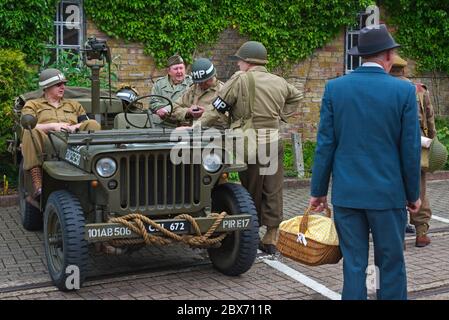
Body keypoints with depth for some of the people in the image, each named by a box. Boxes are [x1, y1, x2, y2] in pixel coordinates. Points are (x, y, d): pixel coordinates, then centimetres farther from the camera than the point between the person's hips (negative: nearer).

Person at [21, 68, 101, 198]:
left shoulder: (74, 105, 32)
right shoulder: (32, 105, 22)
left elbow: (88, 124, 19)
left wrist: (75, 127, -5)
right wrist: (53, 126, -12)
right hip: (47, 143, -2)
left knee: (93, 124, -22)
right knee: (30, 133, -35)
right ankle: (37, 185, -41)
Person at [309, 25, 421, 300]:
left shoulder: (335, 88, -2)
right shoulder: (404, 91, -7)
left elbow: (325, 144, -1)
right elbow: (411, 149, -4)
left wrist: (318, 190, 7)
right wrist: (413, 194, 8)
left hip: (346, 194, 2)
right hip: (388, 194, -2)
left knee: (354, 264, 9)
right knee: (391, 264, 10)